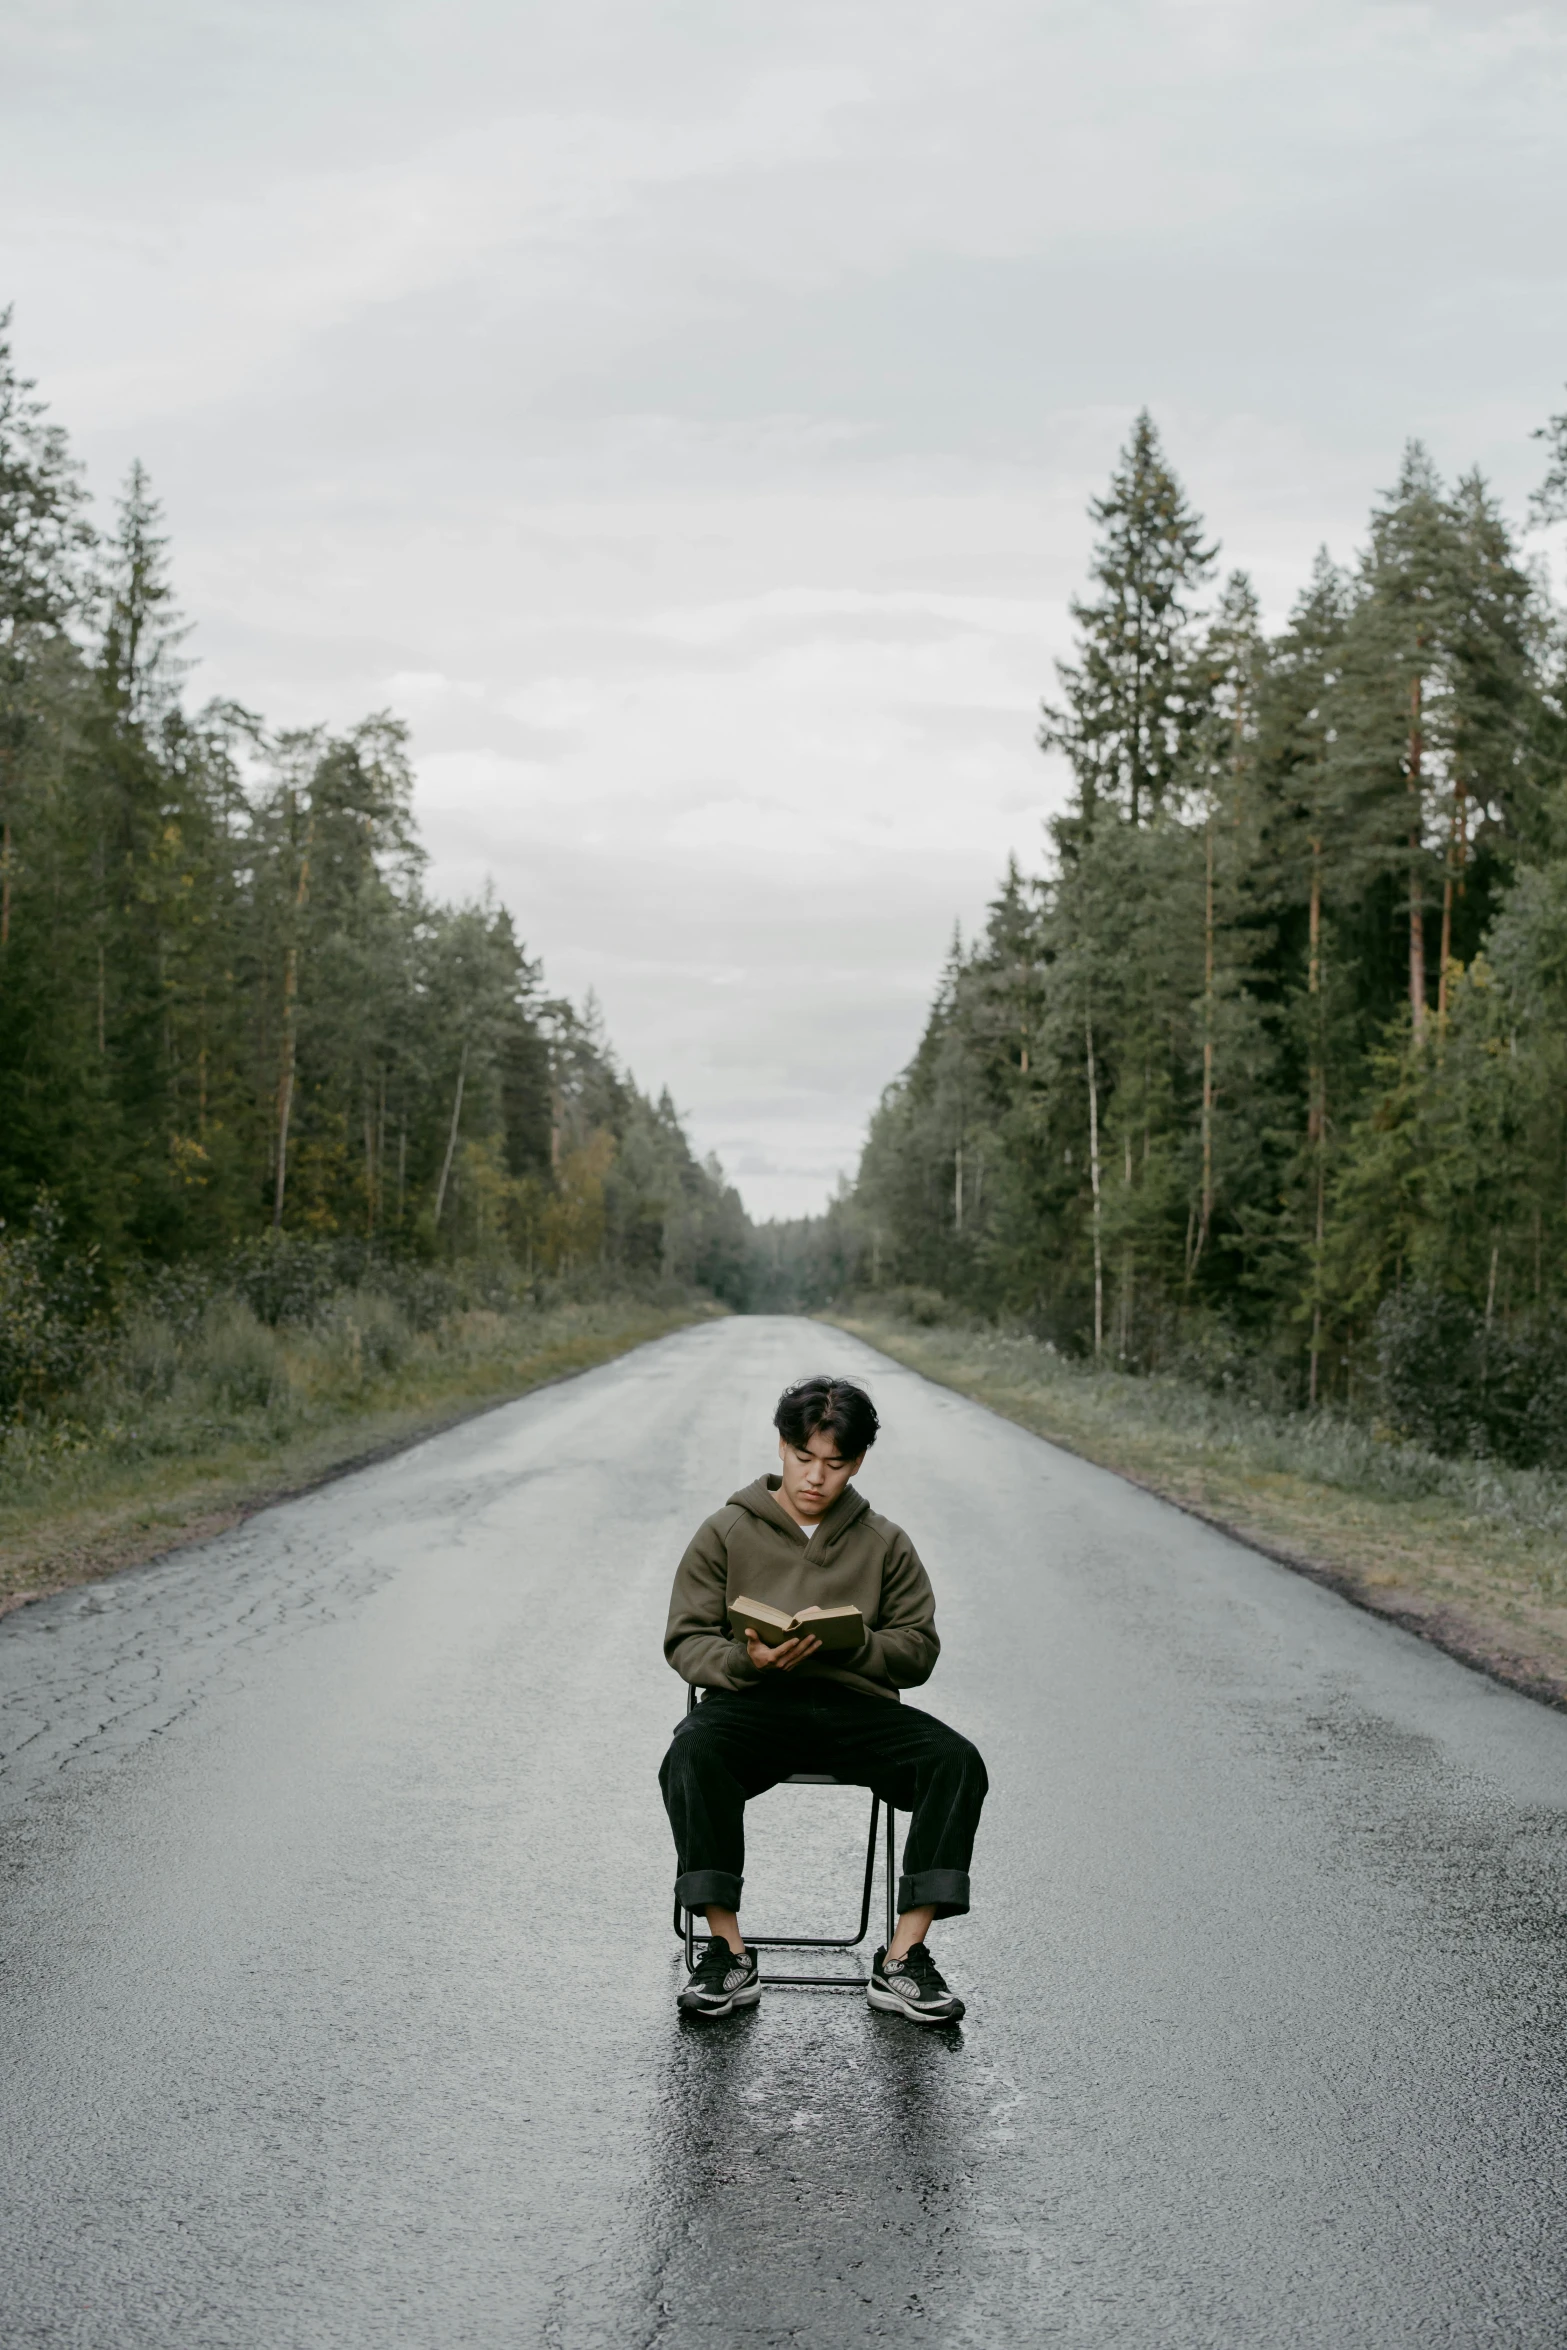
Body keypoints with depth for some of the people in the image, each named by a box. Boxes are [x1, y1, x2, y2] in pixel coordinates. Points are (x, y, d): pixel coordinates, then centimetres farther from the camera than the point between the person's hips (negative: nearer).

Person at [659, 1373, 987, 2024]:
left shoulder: (886, 1544, 13)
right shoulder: (727, 1532, 9)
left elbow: (919, 1648, 9)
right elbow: (686, 1641, 6)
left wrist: (850, 1645, -11)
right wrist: (746, 1662, -16)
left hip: (856, 1704, 2)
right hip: (752, 1702, -1)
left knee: (957, 1761, -26)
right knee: (690, 1756, -35)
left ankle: (902, 1961, -22)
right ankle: (728, 1953, -24)